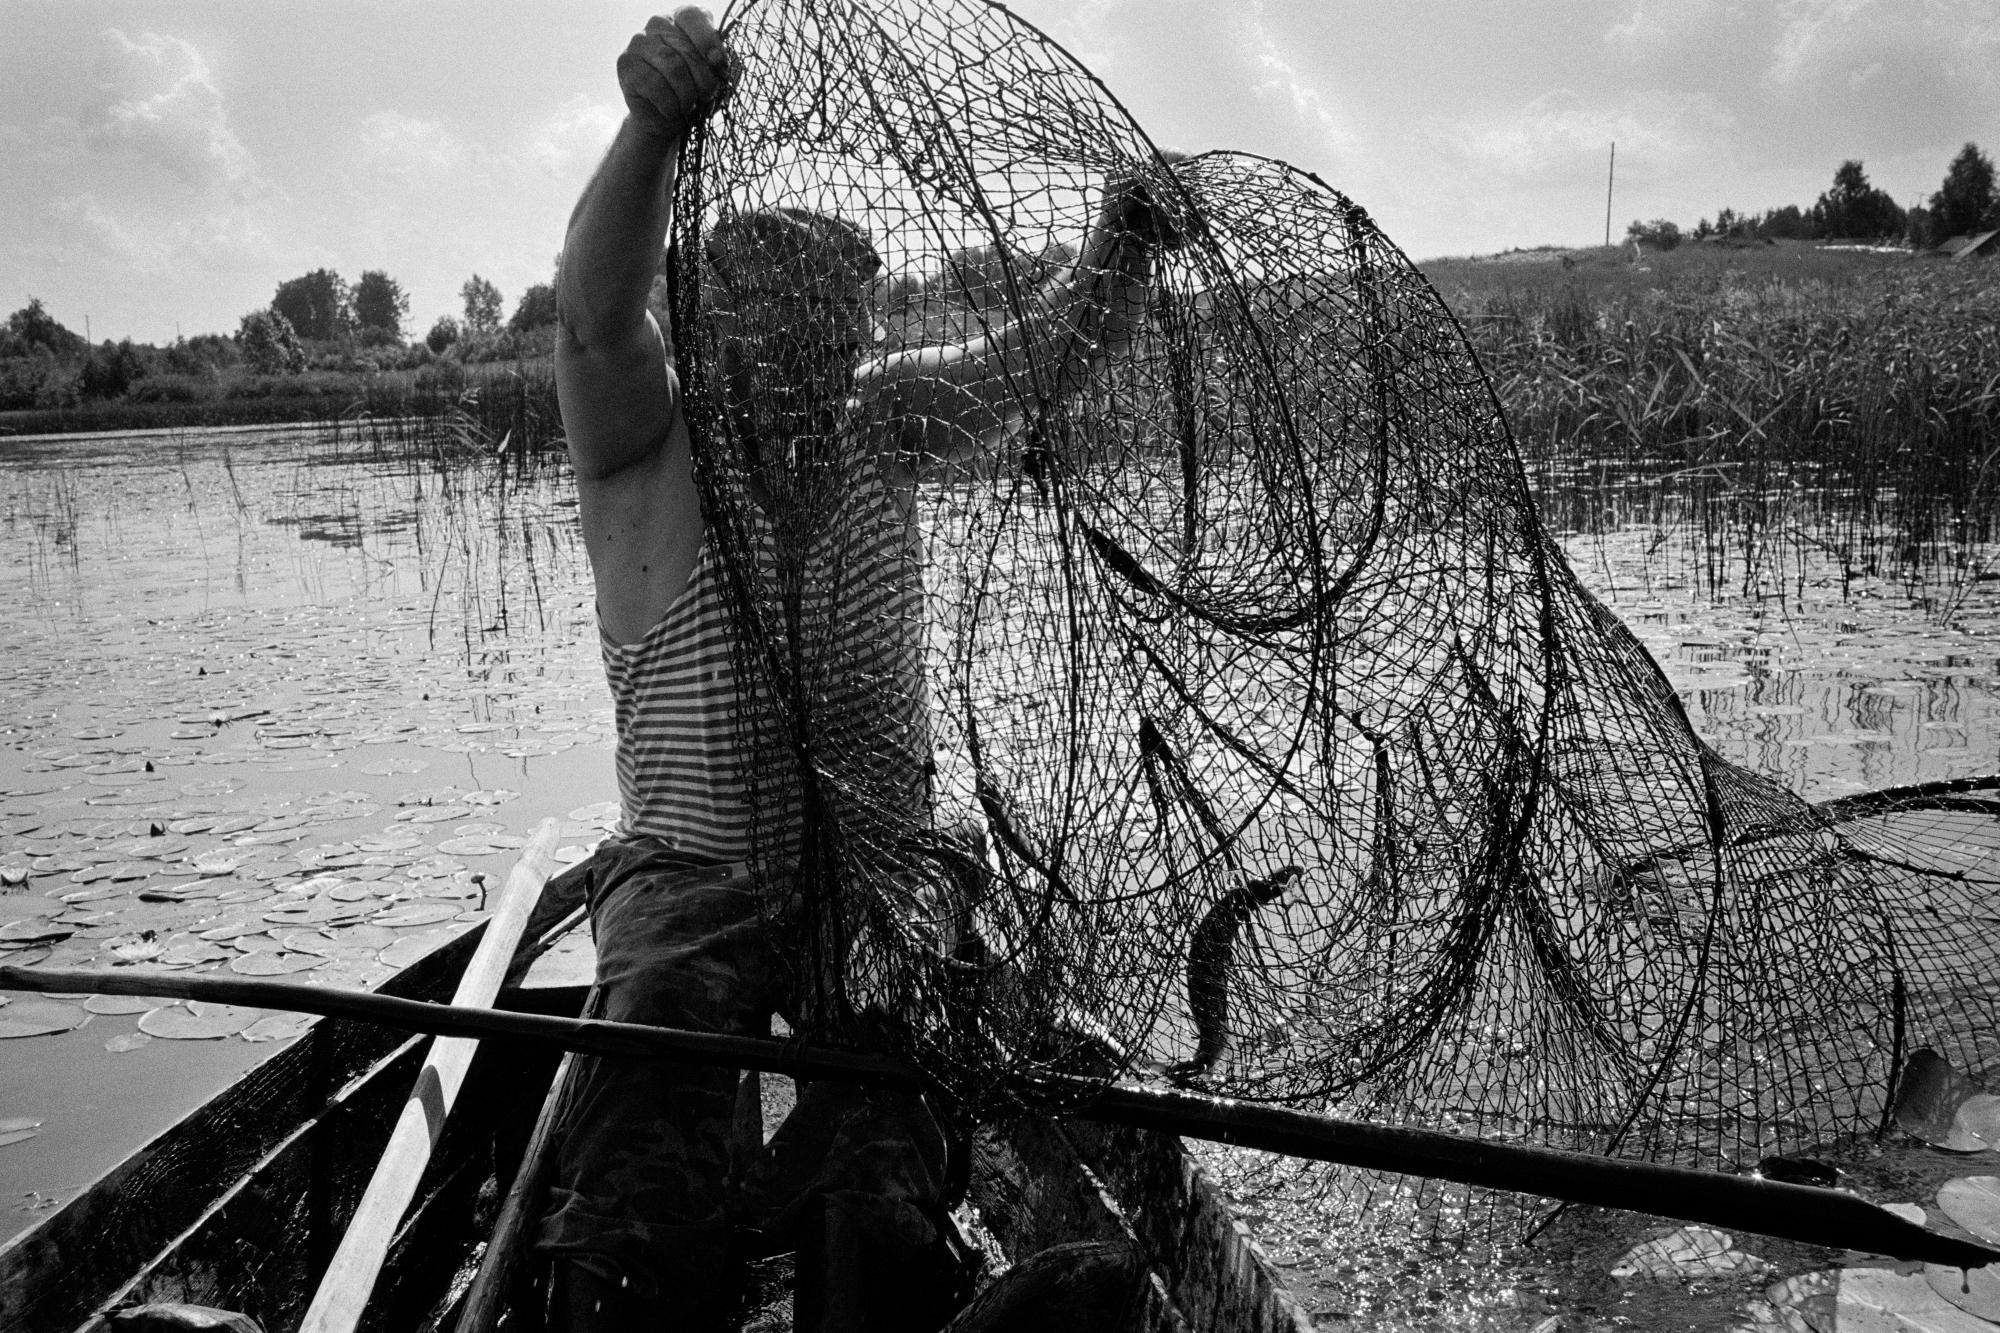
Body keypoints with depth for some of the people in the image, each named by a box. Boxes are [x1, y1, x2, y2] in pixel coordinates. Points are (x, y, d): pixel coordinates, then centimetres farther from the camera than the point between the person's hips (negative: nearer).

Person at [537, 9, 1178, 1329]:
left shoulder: (881, 422, 7)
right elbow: (599, 311, -25)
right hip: (692, 870, -1)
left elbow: (1046, 354, 3)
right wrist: (655, 127, -45)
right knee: (640, 1227, -21)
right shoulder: (650, 439, -5)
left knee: (879, 1203, -22)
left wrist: (1123, 248, -20)